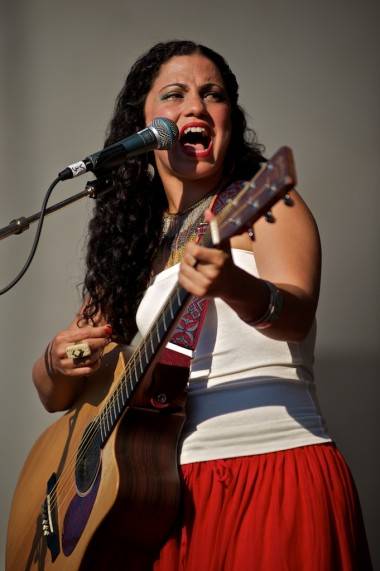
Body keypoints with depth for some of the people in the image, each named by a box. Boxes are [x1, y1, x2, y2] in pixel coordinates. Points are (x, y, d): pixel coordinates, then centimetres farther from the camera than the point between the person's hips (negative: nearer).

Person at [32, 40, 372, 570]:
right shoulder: (130, 241, 13)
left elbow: (296, 315, -20)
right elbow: (56, 395, 16)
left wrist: (235, 288, -42)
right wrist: (59, 363, -8)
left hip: (279, 471, -4)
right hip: (171, 490, 4)